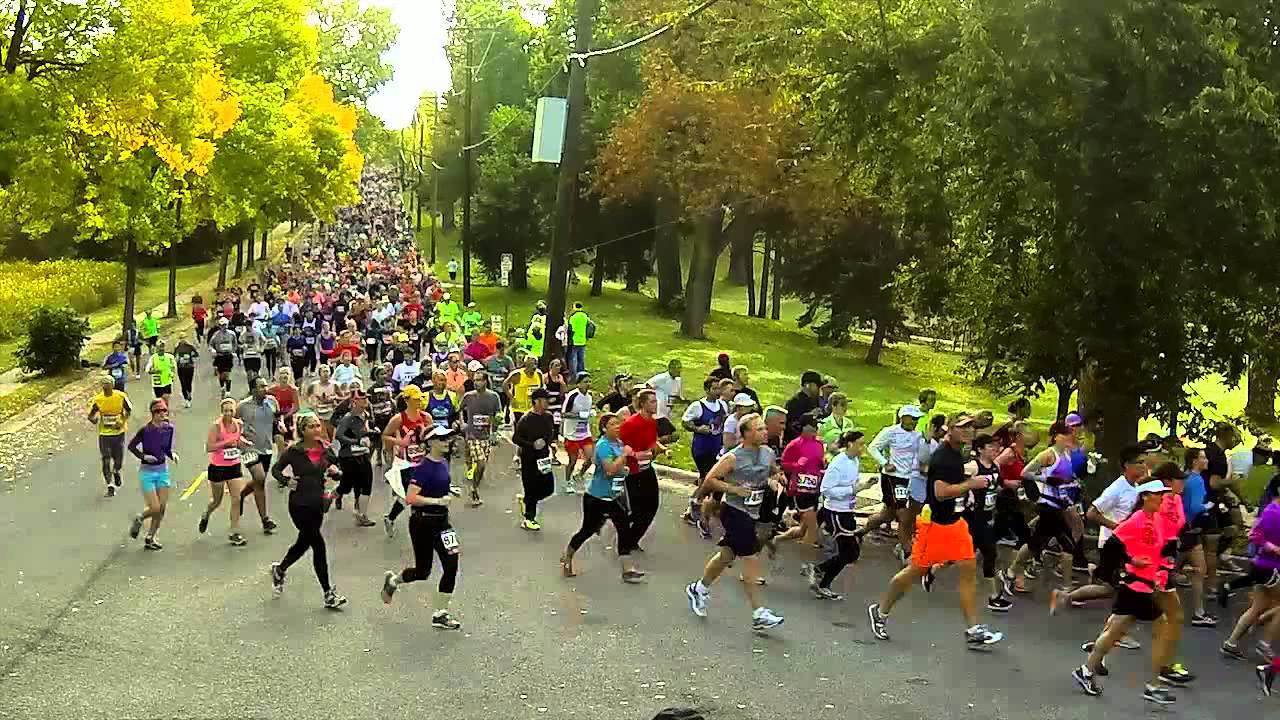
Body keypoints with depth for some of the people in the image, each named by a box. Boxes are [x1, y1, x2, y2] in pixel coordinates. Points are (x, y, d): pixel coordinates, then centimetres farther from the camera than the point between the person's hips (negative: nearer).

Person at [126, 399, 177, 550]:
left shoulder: (169, 428, -1)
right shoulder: (145, 430, -16)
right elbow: (131, 446, -5)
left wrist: (173, 455, -8)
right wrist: (143, 456, -18)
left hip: (163, 470, 5)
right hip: (147, 471, -5)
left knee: (162, 508, 6)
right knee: (154, 508, -8)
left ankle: (150, 538, 22)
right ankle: (139, 519, 25)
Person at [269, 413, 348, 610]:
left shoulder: (325, 449, 2)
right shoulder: (294, 451, -10)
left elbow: (336, 474, 10)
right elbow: (276, 469, 1)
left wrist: (336, 472, -12)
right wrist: (287, 480, -17)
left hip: (318, 503, 6)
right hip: (299, 504, -6)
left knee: (303, 543, 20)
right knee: (318, 545, -8)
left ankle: (279, 569, 49)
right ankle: (328, 594, -1)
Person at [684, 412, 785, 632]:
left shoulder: (768, 453, 3)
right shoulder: (733, 458, -16)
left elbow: (775, 472, 22)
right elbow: (710, 479, -13)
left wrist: (774, 480, -1)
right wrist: (734, 489, -21)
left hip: (752, 513, 7)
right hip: (734, 512, -7)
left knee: (726, 555, 19)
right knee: (751, 559, -9)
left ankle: (699, 589, 40)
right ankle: (759, 615, -3)